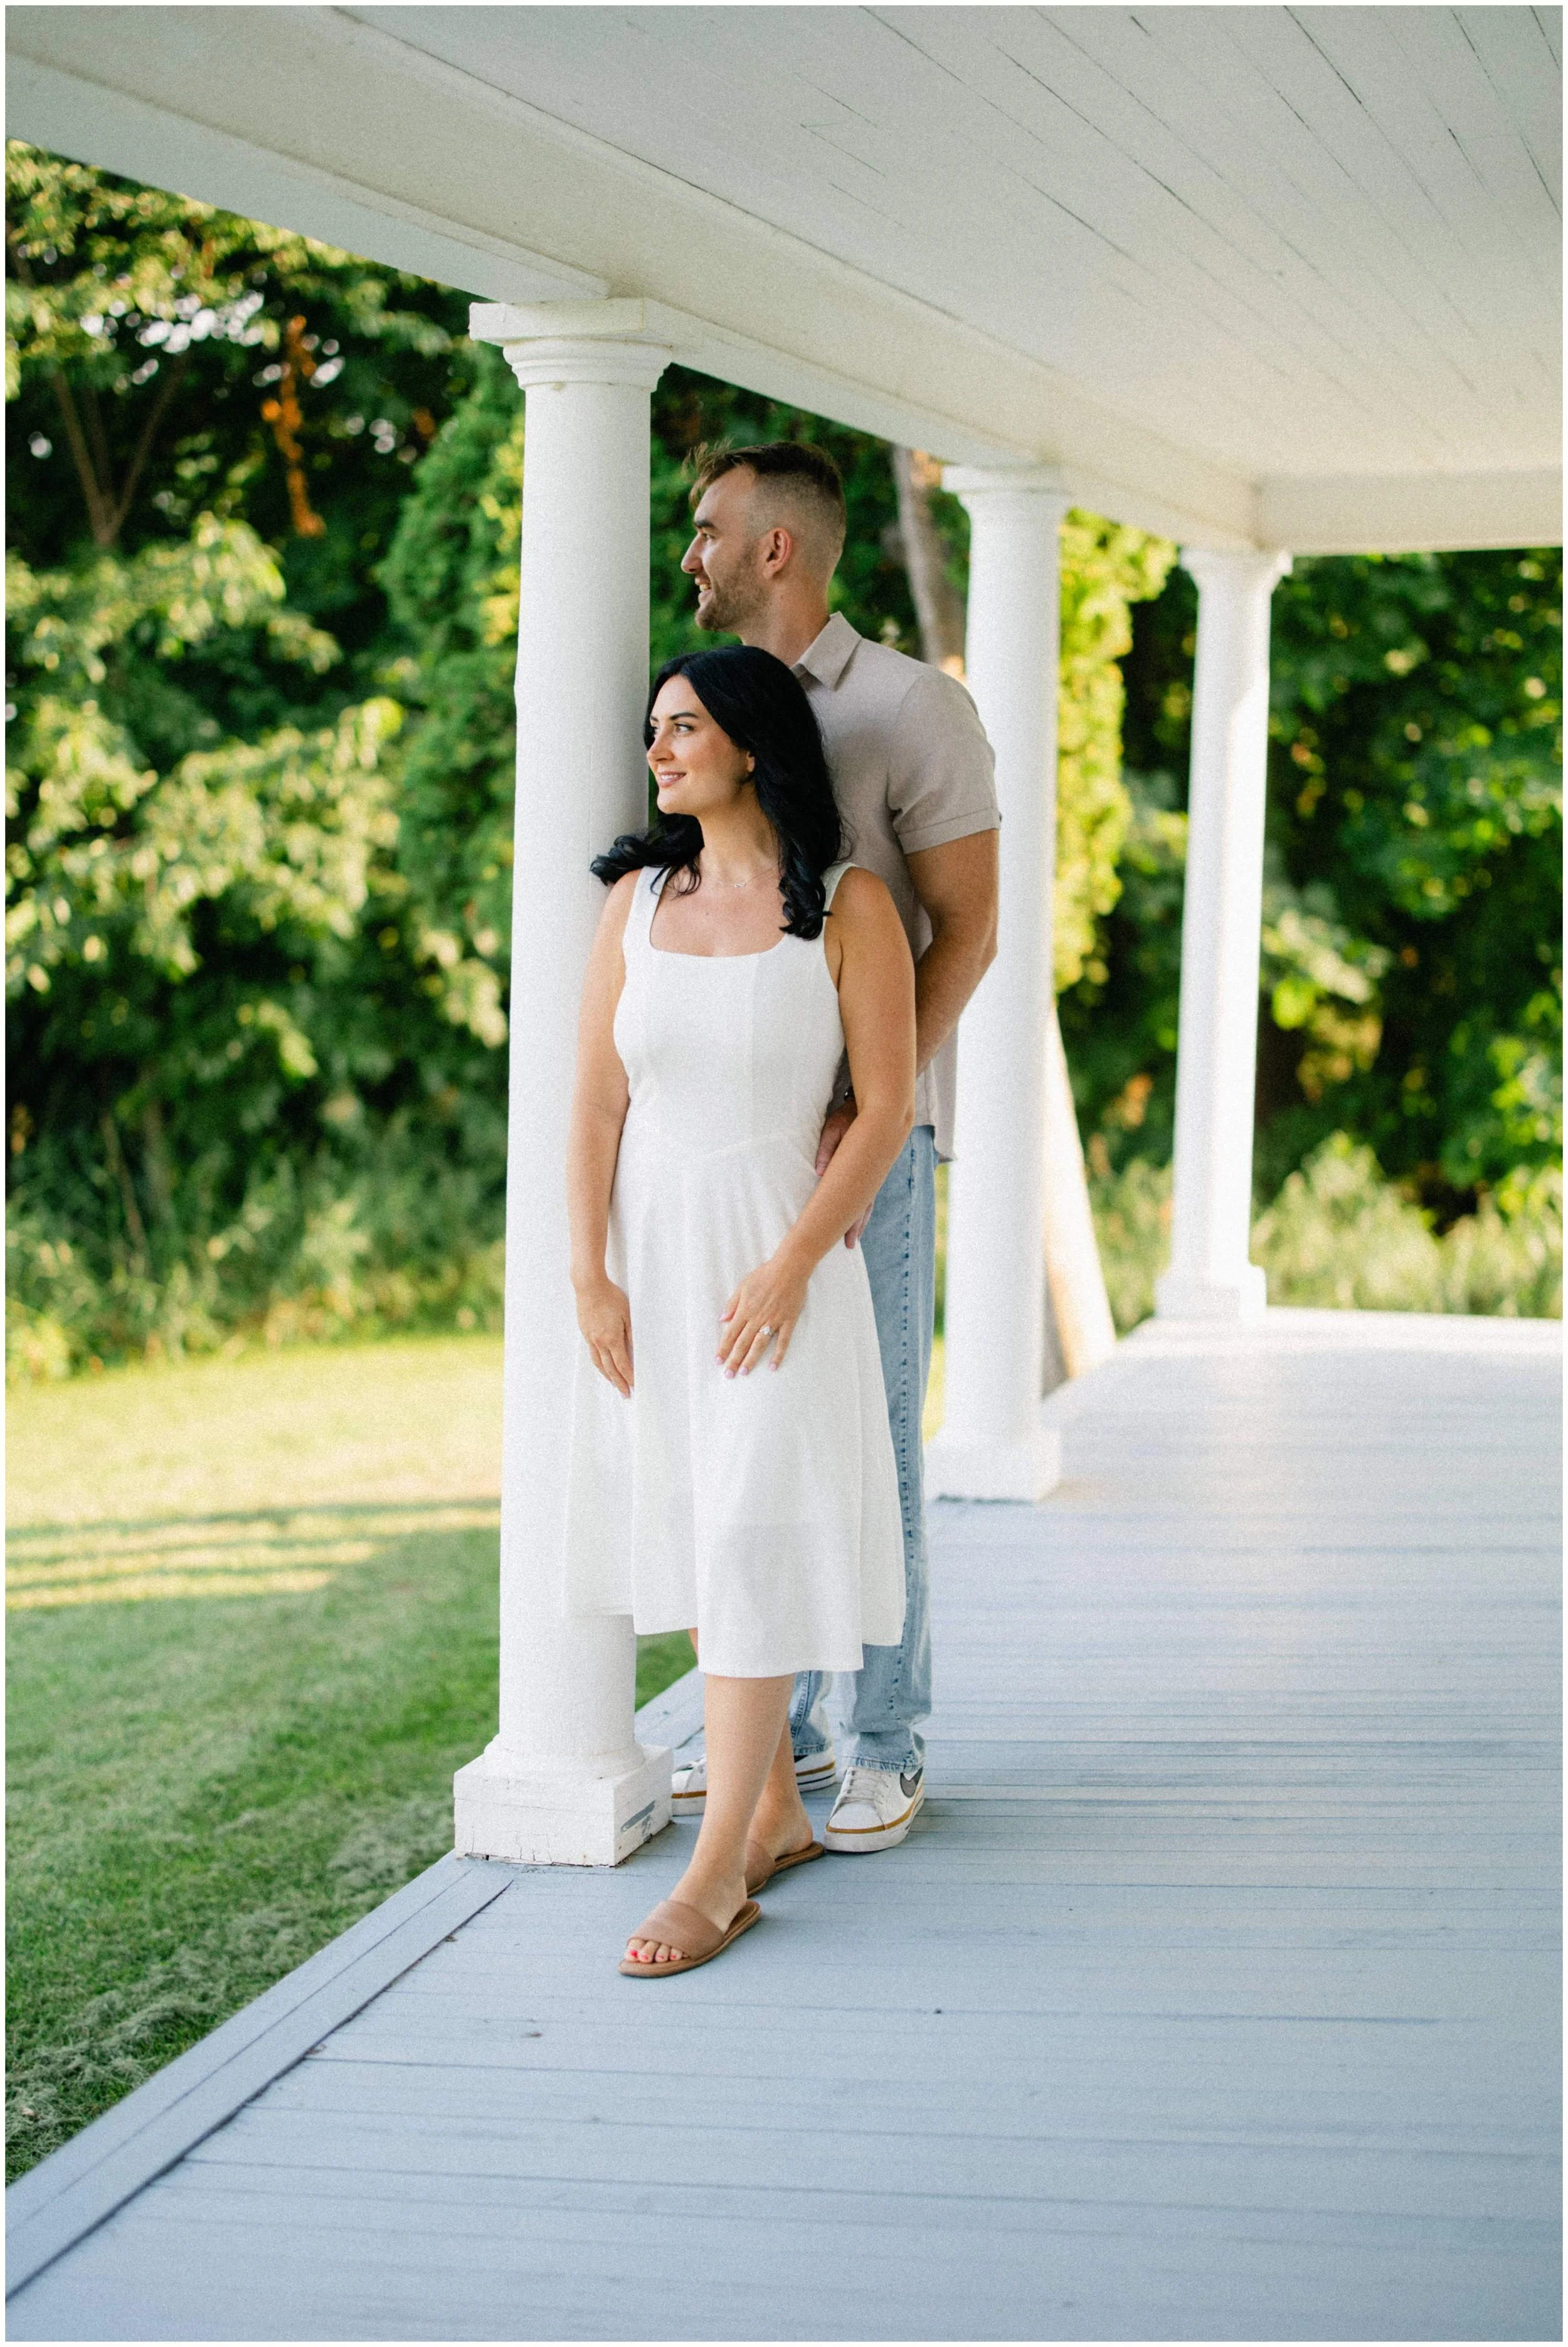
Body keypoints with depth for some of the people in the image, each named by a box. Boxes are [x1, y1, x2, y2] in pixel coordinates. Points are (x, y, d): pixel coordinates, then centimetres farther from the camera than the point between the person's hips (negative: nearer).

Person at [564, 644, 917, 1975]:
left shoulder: (846, 907, -5)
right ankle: (777, 1812, 21)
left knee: (755, 1540, -9)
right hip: (650, 1247, 5)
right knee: (691, 1530, 8)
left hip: (778, 1250, -5)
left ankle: (721, 1871, -9)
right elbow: (598, 1104, 4)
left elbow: (887, 1106, -7)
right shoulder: (639, 901, 7)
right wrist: (591, 1278, -4)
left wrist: (789, 1266, -15)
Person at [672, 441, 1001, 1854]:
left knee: (872, 1434, -3)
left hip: (870, 1118, -6)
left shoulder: (912, 708, -5)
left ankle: (889, 1747, 5)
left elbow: (966, 931, -8)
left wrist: (878, 1104, -19)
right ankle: (780, 1720, 17)